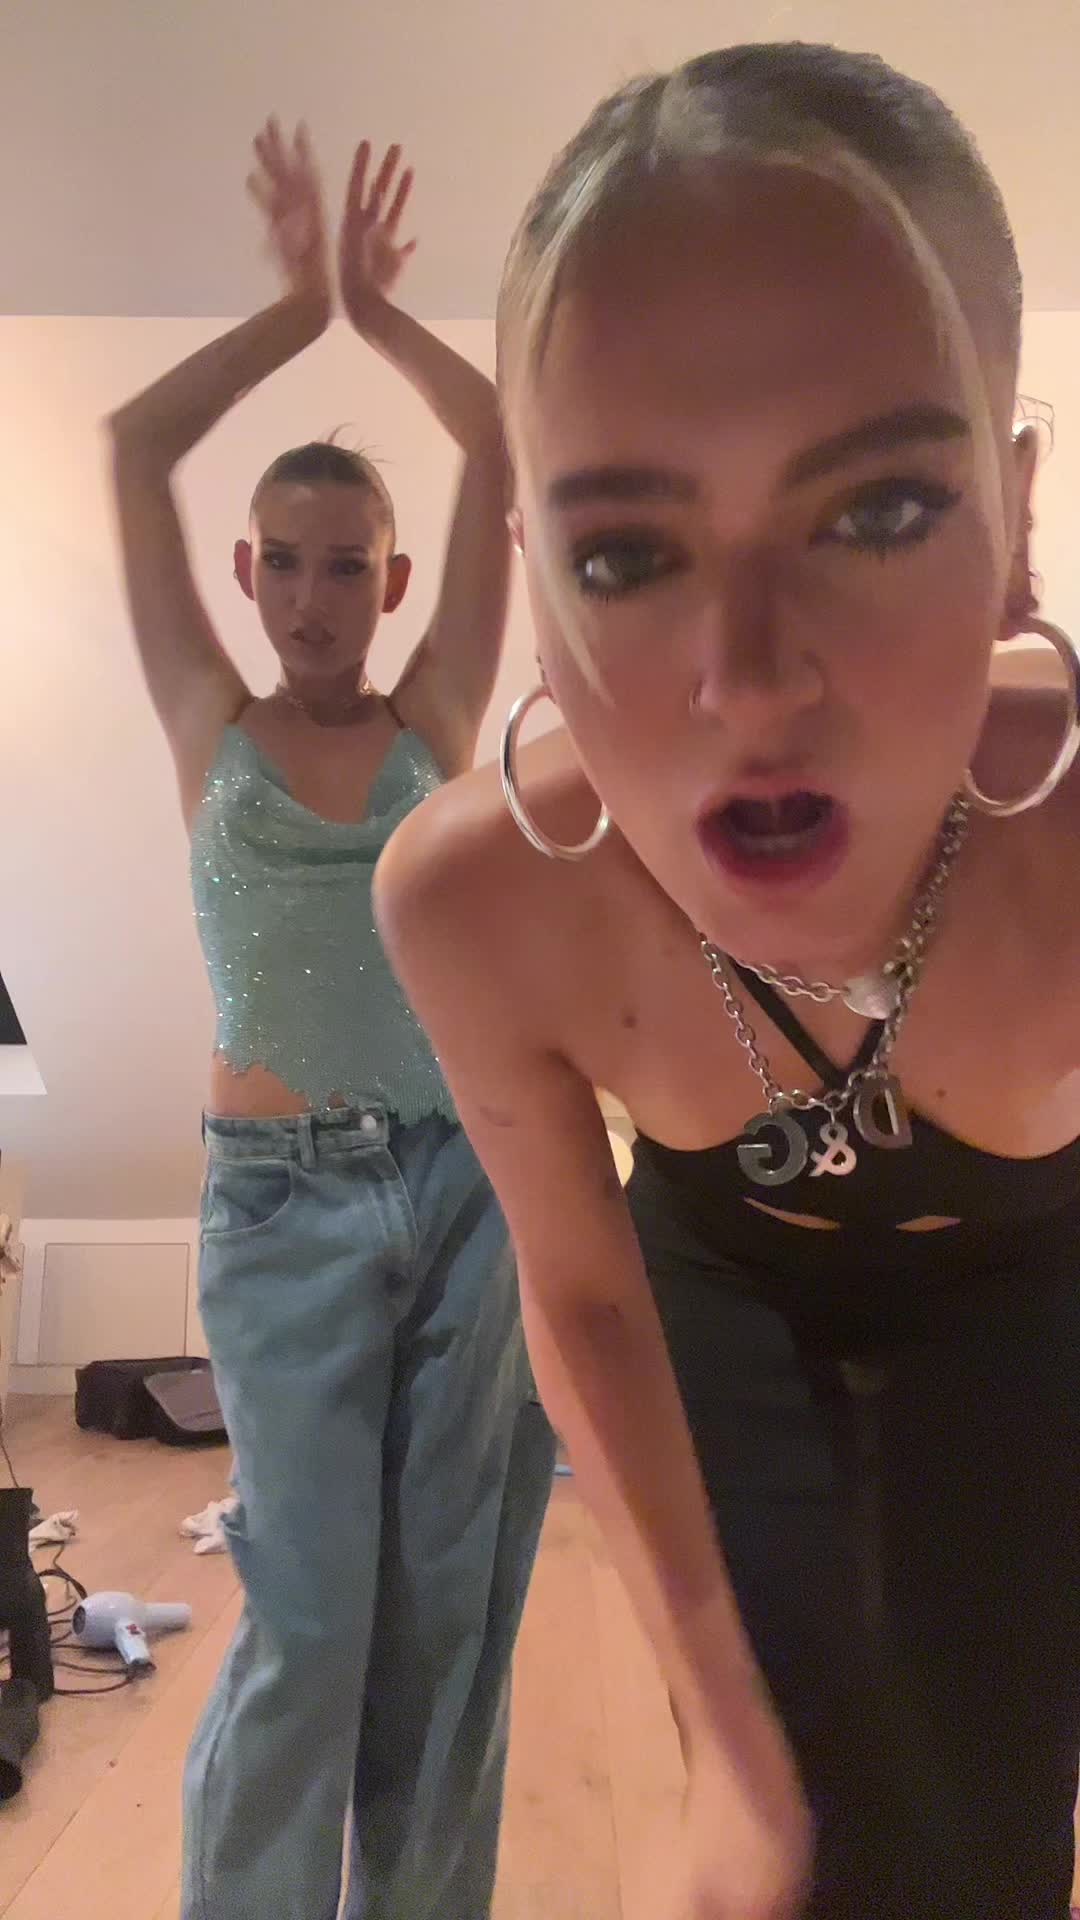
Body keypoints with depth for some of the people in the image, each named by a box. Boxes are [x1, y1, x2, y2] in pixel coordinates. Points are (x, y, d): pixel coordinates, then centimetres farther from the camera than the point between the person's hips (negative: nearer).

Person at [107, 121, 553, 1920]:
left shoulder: (437, 718, 7)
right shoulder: (213, 726, 6)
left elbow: (506, 453, 6)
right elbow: (135, 441, 5)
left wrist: (381, 309, 15)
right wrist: (299, 303, 11)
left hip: (469, 1185, 2)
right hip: (284, 1206, -1)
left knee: (452, 1613, 10)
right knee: (308, 1620, -1)